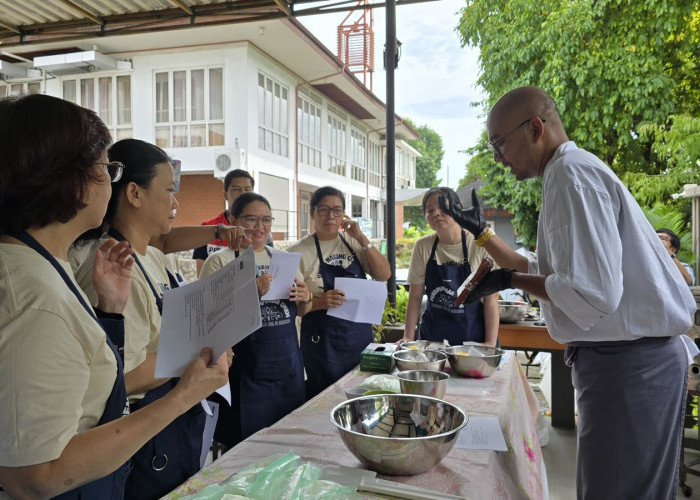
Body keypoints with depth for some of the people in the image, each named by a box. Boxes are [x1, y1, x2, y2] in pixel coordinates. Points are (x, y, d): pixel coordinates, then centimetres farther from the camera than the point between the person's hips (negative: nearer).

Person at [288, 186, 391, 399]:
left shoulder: (353, 243, 6)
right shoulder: (300, 251, -6)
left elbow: (384, 275, -2)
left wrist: (361, 239, -9)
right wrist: (319, 302, -25)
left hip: (360, 334, 4)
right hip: (322, 340, -4)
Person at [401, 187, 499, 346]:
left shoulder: (481, 245, -11)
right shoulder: (423, 246, -3)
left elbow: (491, 299, -10)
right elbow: (415, 296, 1)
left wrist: (490, 343, -14)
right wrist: (408, 337, -4)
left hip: (474, 335, -2)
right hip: (432, 335, 2)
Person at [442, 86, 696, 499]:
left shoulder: (572, 174, -17)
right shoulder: (576, 171, 16)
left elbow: (592, 295, -27)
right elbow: (541, 273, 22)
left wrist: (510, 280, -14)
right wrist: (480, 231, 22)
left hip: (627, 363, -10)